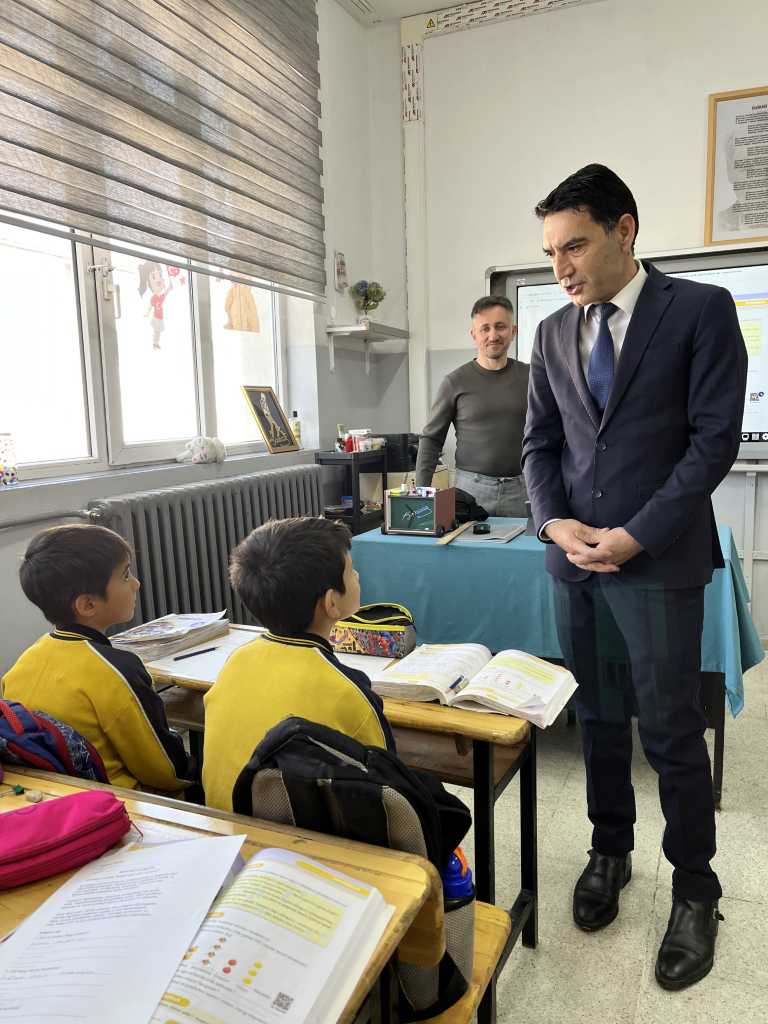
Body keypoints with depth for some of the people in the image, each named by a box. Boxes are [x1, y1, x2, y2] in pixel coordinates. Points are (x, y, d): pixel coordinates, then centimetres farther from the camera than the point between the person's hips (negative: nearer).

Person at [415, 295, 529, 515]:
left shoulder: (529, 377, 5)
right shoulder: (456, 382, 0)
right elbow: (431, 438, 2)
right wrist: (421, 492, -5)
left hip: (521, 489, 2)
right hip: (471, 488, -1)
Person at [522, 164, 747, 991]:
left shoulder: (700, 310, -2)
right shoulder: (553, 334, 11)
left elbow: (714, 438, -7)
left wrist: (636, 535, -13)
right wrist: (556, 524, -5)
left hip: (657, 558, -4)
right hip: (573, 557, 5)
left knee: (670, 731, 3)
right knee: (598, 718, 14)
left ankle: (694, 889, 24)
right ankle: (610, 850, 34)